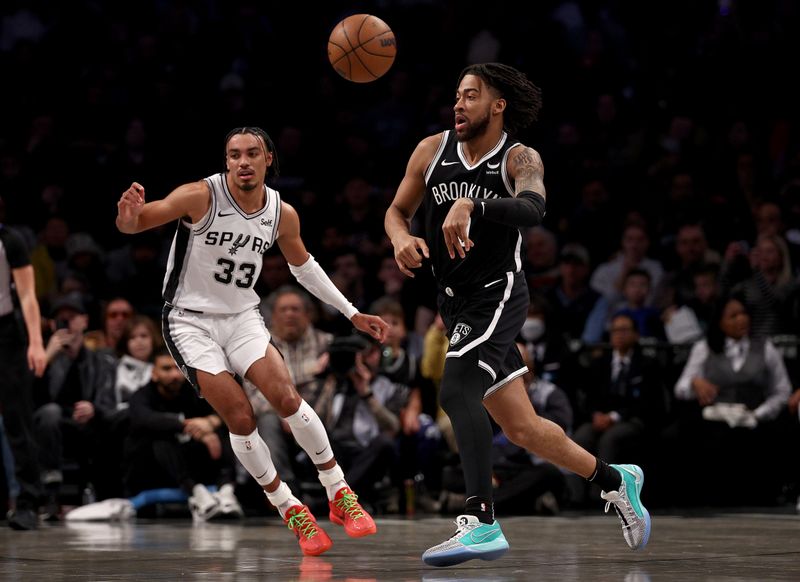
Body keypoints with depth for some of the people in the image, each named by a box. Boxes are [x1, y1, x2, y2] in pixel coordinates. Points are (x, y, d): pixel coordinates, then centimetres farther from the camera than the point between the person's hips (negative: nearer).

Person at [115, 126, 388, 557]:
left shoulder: (282, 214, -3)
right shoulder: (201, 196, -18)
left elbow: (303, 266, 15)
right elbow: (133, 223, -21)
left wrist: (352, 314, 17)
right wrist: (129, 216, -46)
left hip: (242, 316, 3)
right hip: (190, 321, -3)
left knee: (286, 398, -18)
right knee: (240, 418, -14)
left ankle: (339, 495, -5)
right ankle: (290, 510, 2)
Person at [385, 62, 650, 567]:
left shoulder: (520, 159, -10)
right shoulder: (433, 151, 3)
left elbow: (532, 210, -31)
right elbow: (397, 211, 12)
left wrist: (470, 206, -46)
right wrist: (401, 239, -12)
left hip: (498, 294, -6)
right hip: (457, 302, 6)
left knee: (456, 389, -28)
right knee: (522, 429, 11)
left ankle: (481, 522, -32)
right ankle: (615, 479, 32)